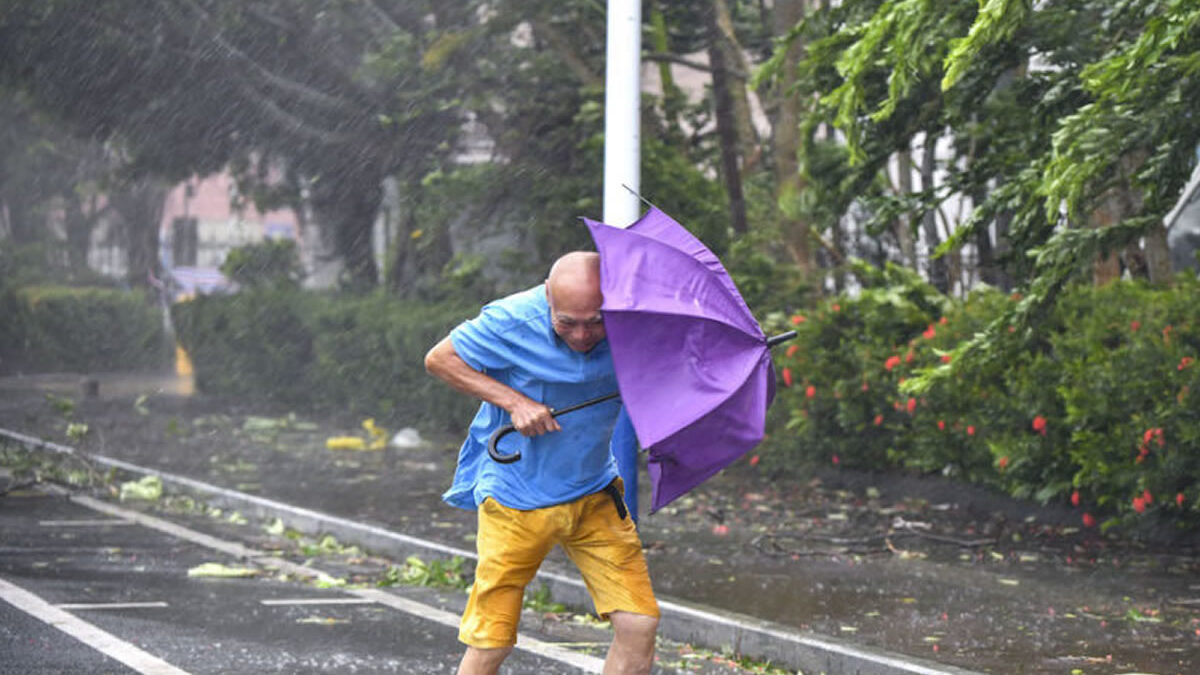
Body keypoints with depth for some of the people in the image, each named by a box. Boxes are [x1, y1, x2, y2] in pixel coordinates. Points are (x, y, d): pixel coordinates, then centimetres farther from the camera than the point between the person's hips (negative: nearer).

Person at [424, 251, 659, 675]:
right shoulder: (512, 323, -20)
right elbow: (439, 359, -8)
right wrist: (514, 401, -19)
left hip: (595, 493, 3)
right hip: (516, 500, -3)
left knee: (639, 624, -7)